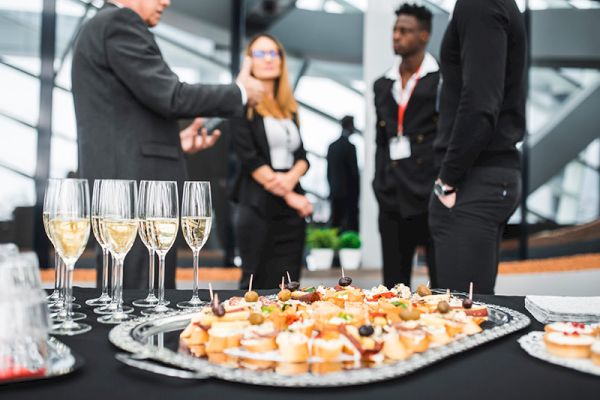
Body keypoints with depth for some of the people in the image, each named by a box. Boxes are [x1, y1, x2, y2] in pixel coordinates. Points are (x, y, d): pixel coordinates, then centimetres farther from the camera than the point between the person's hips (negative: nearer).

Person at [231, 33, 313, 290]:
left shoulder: (289, 107, 17)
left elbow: (302, 156, 12)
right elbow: (249, 158, -9)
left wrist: (291, 178, -11)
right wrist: (288, 196, -11)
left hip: (293, 207, 6)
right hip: (259, 205, -5)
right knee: (257, 285, -3)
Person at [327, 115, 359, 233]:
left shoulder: (332, 146, 8)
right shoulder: (349, 146, -12)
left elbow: (328, 171, 12)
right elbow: (354, 172, -12)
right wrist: (357, 191, -2)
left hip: (335, 192, 7)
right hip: (348, 192, -7)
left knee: (335, 223, 8)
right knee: (351, 224, -4)